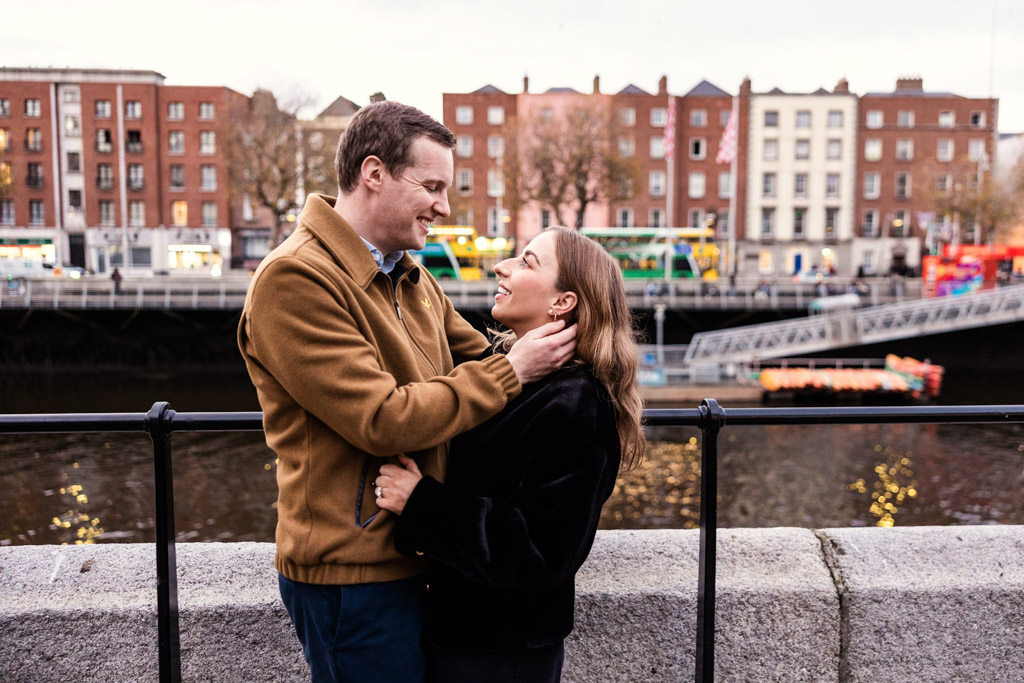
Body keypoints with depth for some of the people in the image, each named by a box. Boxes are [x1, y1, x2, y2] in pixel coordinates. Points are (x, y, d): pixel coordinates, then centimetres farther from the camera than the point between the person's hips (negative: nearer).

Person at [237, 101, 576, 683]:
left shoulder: (412, 279, 11)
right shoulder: (295, 279, -19)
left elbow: (479, 357, 14)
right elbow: (383, 421, -24)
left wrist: (543, 346, -6)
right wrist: (511, 372, -18)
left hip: (409, 561, 8)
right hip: (352, 571, -8)